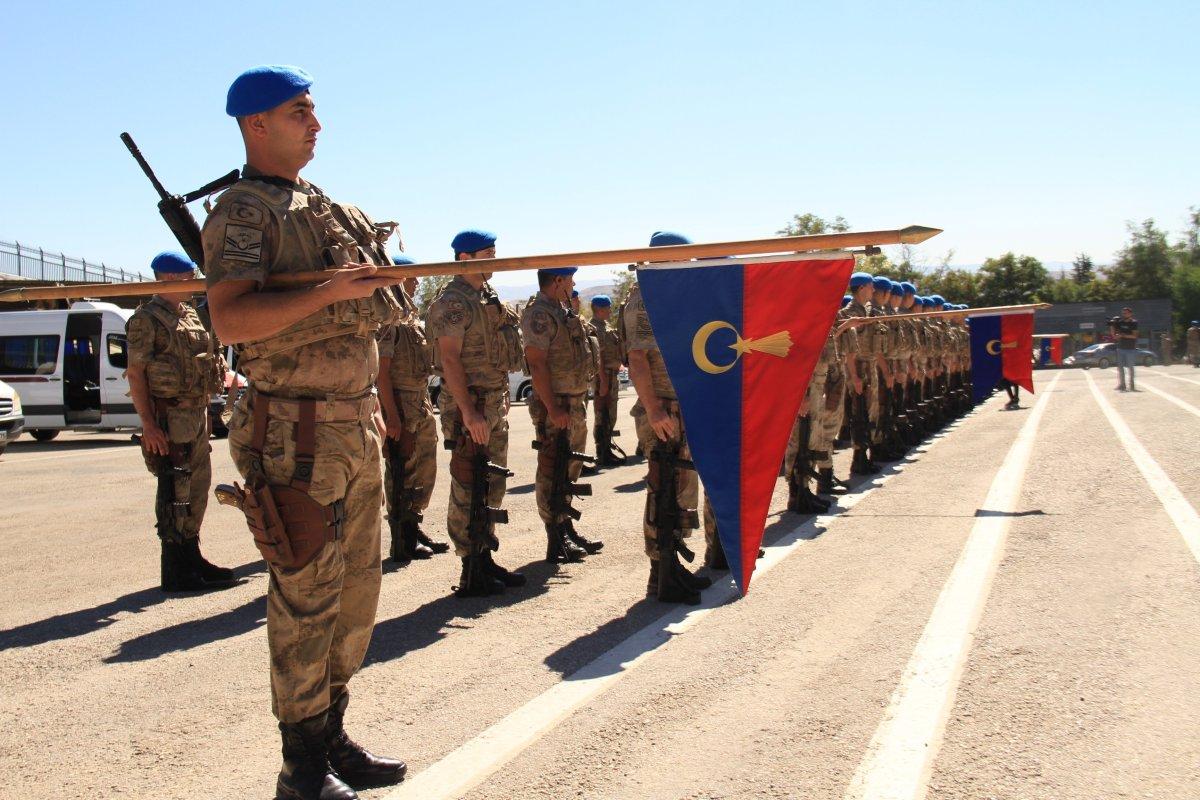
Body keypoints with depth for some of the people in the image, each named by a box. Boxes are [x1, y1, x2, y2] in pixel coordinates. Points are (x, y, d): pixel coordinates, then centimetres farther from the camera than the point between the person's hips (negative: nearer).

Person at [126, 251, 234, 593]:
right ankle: (174, 572, 0)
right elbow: (135, 374, -13)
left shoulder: (190, 315, 16)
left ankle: (191, 558, 25)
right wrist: (148, 425, -19)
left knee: (197, 488, 14)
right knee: (174, 495, -5)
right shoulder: (147, 319, -9)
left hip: (197, 413, 9)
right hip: (169, 418, -9)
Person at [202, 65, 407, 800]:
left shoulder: (328, 209, 17)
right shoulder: (243, 212, -8)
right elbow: (230, 320, -24)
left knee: (357, 588, 13)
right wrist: (328, 291, -26)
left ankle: (333, 736, 25)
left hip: (356, 424, 8)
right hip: (297, 434, -8)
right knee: (306, 600, -3)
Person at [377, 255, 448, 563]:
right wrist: (392, 417, -22)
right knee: (402, 474, -3)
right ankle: (402, 543, 4)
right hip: (400, 407, -10)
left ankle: (414, 531, 25)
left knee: (425, 470, 14)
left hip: (421, 405, 10)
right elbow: (381, 371, -18)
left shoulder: (411, 316, 16)